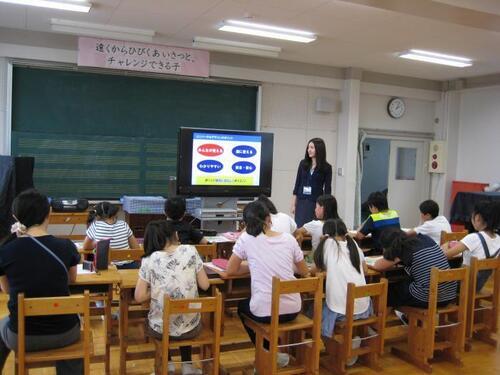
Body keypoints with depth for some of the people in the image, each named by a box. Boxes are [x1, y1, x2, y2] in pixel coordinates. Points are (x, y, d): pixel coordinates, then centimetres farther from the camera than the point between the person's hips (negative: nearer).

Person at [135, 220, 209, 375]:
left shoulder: (149, 260, -10)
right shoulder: (191, 251, -8)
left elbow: (139, 297, -10)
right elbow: (205, 285, -3)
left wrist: (156, 291, 7)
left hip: (161, 329, 0)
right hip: (190, 328, 1)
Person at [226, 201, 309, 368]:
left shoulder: (246, 238, -5)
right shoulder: (289, 238, 2)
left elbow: (230, 271, 4)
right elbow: (304, 272, 14)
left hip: (265, 311, -4)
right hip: (292, 309, 4)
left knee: (242, 308, 32)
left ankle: (270, 353, 25)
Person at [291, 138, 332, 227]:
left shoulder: (326, 167, -2)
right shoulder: (303, 163, 5)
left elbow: (327, 188, 0)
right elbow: (297, 183, 7)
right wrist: (293, 204, 5)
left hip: (316, 203, -2)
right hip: (301, 202, 2)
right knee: (299, 228, 1)